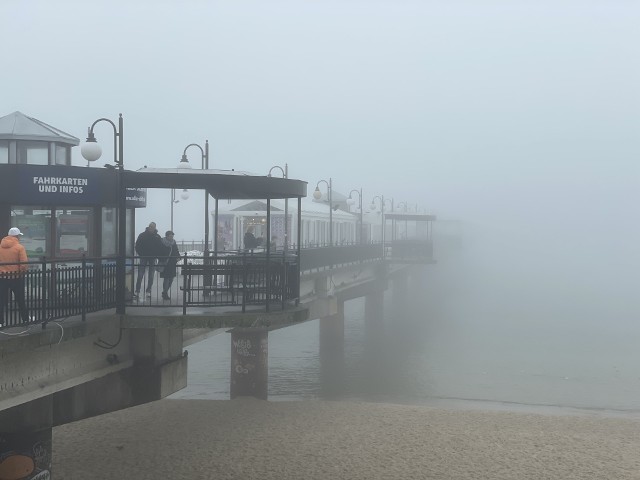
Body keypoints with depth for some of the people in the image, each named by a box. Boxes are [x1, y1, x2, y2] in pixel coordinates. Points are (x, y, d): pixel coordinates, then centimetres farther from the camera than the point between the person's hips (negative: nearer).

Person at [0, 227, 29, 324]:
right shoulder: (19, 247, -11)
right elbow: (24, 264, -16)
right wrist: (23, 272, 3)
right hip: (16, 277, -2)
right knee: (20, 300, 13)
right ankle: (25, 319, 23)